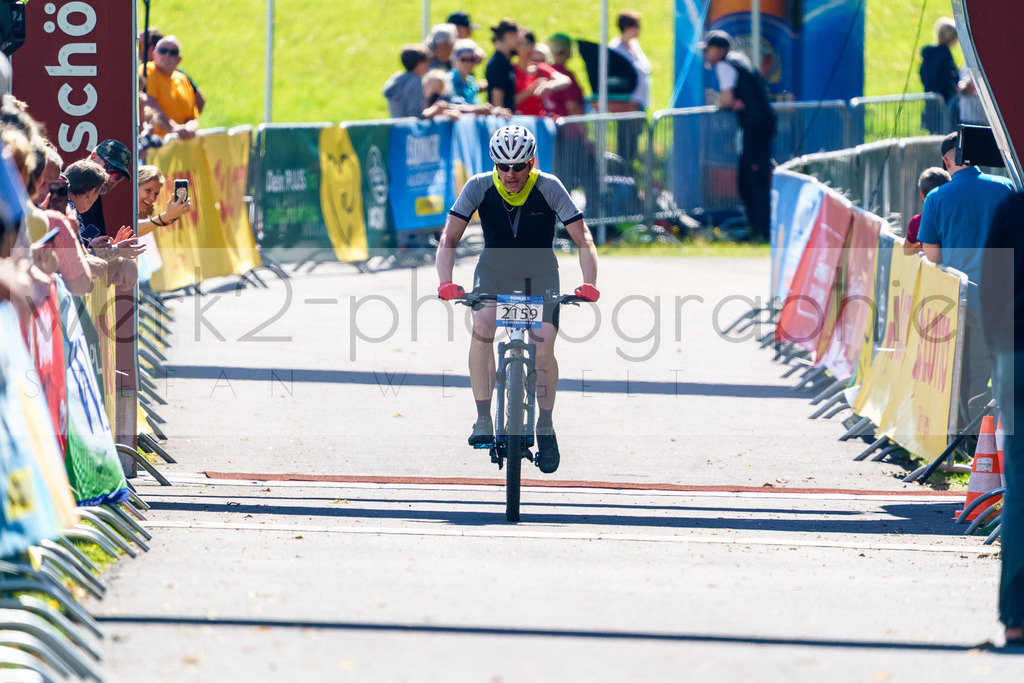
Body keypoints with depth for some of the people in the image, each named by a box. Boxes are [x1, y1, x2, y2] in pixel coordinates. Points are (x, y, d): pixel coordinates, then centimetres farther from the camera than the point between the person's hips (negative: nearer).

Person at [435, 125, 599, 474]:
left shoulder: (549, 188, -21)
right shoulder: (479, 187, -19)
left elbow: (583, 238, -22)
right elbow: (449, 238, -20)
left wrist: (589, 283, -38)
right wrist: (445, 282, -38)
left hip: (540, 275, 0)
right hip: (494, 270, 0)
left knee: (544, 348, -17)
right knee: (482, 327, -28)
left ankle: (545, 428, 6)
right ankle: (483, 419, -20)